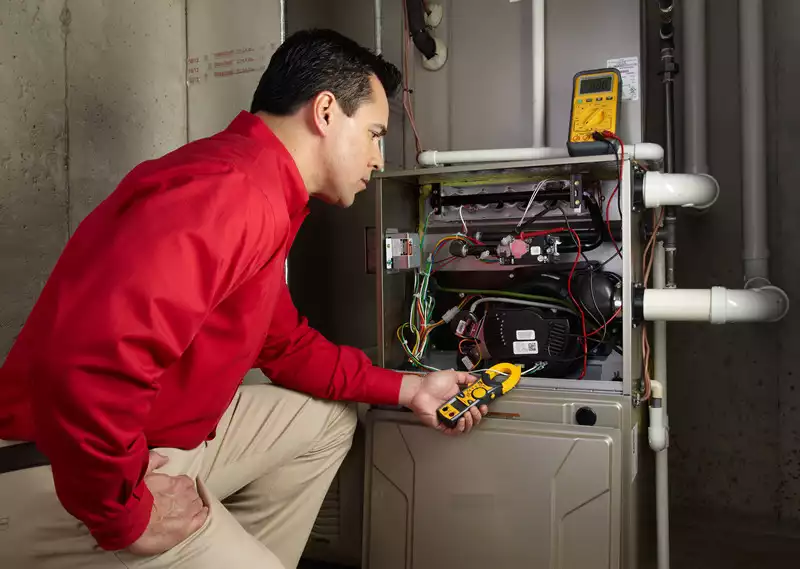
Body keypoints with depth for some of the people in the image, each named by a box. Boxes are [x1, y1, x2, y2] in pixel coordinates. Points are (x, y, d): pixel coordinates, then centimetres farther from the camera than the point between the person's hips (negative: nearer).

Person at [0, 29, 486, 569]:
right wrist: (126, 515, -23)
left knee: (327, 421, 16)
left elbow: (288, 345, 19)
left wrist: (406, 388, 15)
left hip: (163, 440, 10)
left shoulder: (265, 195, 10)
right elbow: (88, 364, -37)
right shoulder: (232, 190, -26)